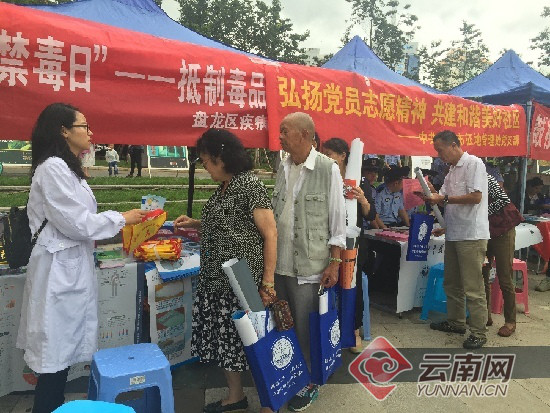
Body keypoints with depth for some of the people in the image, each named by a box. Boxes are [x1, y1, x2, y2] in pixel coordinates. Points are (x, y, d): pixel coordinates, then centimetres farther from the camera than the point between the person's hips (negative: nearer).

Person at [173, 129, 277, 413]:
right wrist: (194, 224, 16)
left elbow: (270, 233, -18)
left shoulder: (250, 185, -16)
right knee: (222, 335, 15)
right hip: (216, 279, 9)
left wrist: (267, 282, -21)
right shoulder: (224, 187, 10)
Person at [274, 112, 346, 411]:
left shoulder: (328, 169, -9)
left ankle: (309, 384, 27)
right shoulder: (283, 168, 8)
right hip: (279, 263, 6)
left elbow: (338, 220, -7)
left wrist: (334, 263, -10)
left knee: (305, 328, 5)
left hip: (310, 266, -5)